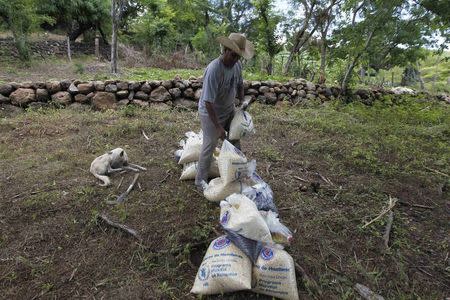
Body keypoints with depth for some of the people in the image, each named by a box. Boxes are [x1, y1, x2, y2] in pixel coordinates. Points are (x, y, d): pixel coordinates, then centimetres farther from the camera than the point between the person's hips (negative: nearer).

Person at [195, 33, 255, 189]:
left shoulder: (237, 64, -8)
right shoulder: (214, 69, -32)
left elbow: (239, 85, 12)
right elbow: (208, 102, -32)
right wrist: (218, 127, -29)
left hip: (229, 110, 8)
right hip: (211, 112, -7)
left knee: (235, 140, 17)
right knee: (209, 147, 0)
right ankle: (200, 181, 18)